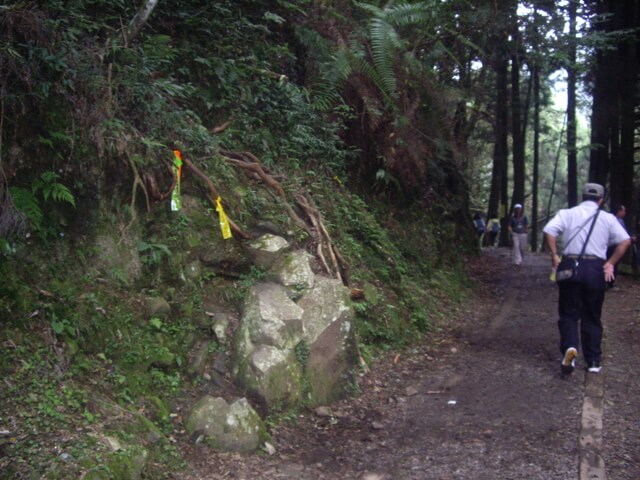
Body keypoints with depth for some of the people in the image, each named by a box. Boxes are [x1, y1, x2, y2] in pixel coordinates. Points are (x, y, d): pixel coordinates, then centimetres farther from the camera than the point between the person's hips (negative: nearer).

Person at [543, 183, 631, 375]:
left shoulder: (567, 214, 5)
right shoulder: (607, 218, 7)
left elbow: (549, 231, -10)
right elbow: (625, 240, -4)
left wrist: (554, 255, -2)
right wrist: (610, 263, 0)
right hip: (596, 268, 1)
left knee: (569, 312, 11)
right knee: (592, 316, 13)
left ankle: (569, 347, -15)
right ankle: (593, 361, 16)